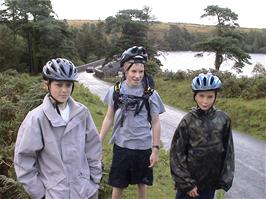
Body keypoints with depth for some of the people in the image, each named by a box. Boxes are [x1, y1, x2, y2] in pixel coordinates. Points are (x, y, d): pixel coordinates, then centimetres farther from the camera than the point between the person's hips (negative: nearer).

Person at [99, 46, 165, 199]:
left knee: (141, 183, 16)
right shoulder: (116, 90, -5)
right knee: (118, 184, 12)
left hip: (143, 147, -1)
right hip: (121, 145, 1)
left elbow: (156, 122, -5)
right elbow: (109, 118, 3)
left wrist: (156, 149, -6)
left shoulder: (150, 94, -11)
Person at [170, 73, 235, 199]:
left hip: (211, 183, 2)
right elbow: (177, 152, -7)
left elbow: (228, 151, 2)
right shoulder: (188, 120, -10)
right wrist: (187, 183, -9)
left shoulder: (223, 120, -4)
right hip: (189, 180, -2)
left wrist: (225, 180, 1)